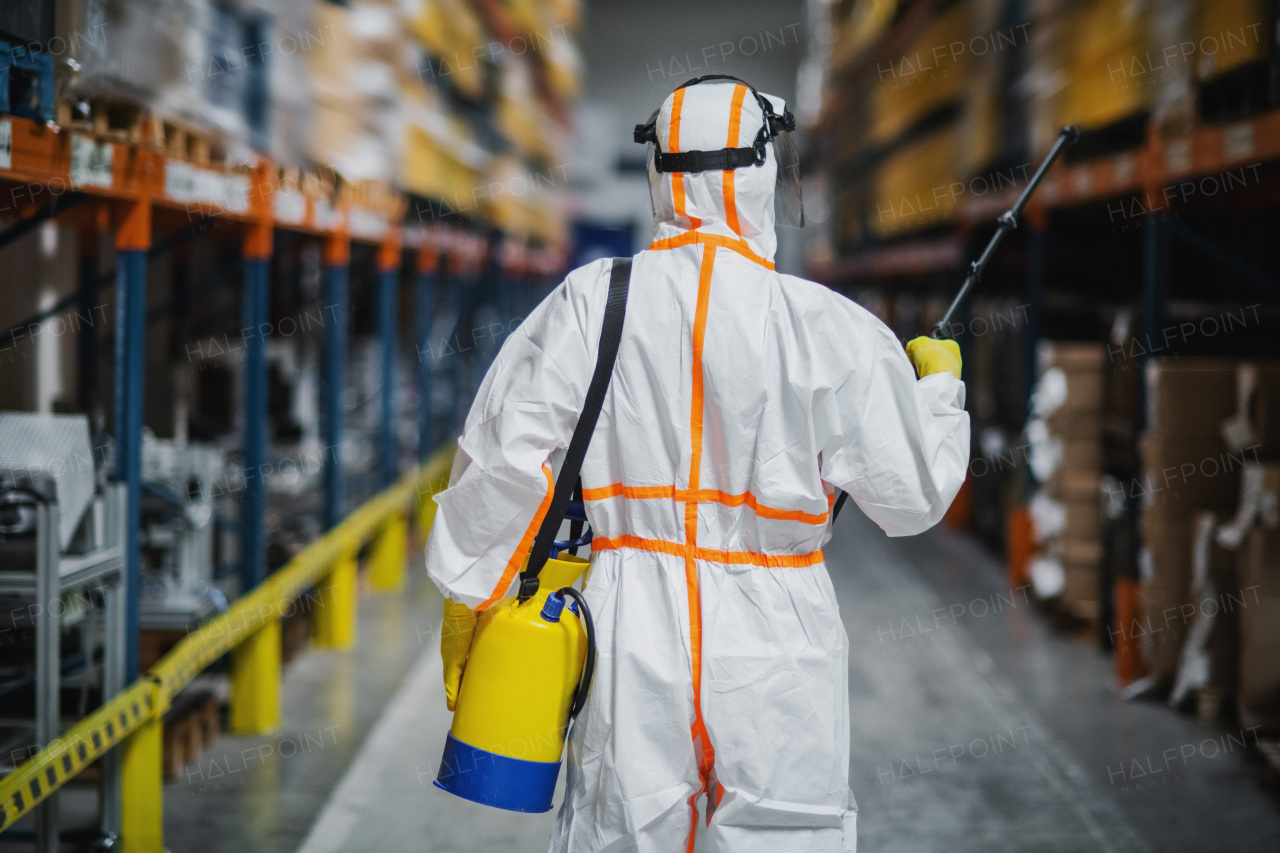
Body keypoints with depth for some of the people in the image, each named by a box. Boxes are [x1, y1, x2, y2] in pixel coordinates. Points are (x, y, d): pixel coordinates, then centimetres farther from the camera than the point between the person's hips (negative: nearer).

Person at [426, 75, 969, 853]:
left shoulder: (591, 303, -3)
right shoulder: (829, 329, -8)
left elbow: (504, 458, -2)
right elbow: (913, 496, 0)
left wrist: (468, 593, 11)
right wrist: (939, 385, 18)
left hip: (634, 626, 2)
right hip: (776, 644, -2)